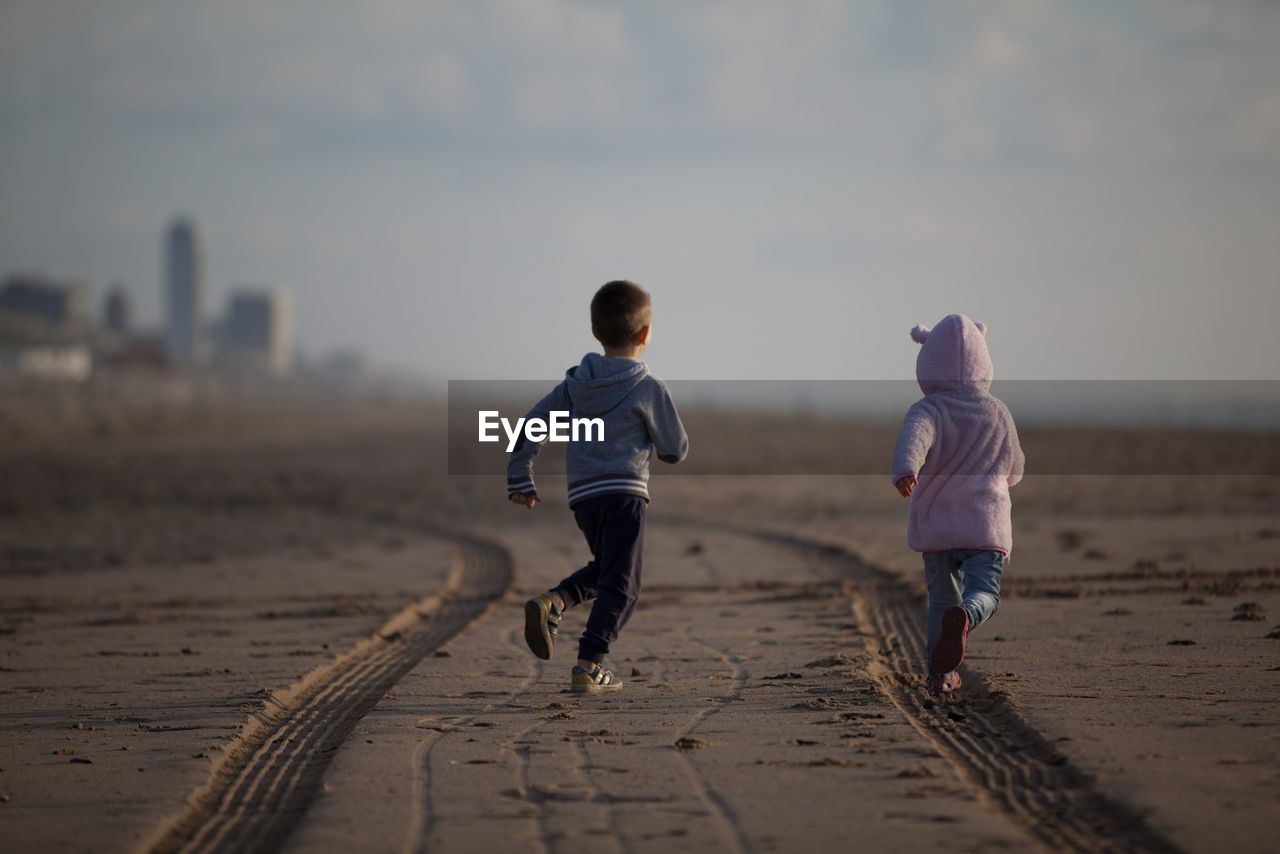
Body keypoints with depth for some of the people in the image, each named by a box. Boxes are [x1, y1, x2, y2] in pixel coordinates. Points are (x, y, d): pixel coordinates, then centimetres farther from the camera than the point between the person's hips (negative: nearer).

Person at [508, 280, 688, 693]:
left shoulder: (576, 384, 12)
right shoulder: (649, 388, -2)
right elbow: (676, 450, 4)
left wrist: (520, 480, 17)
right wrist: (665, 443, 28)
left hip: (582, 496, 6)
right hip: (624, 493, -6)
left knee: (605, 569, 25)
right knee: (621, 584, -3)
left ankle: (552, 603, 0)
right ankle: (589, 666, -12)